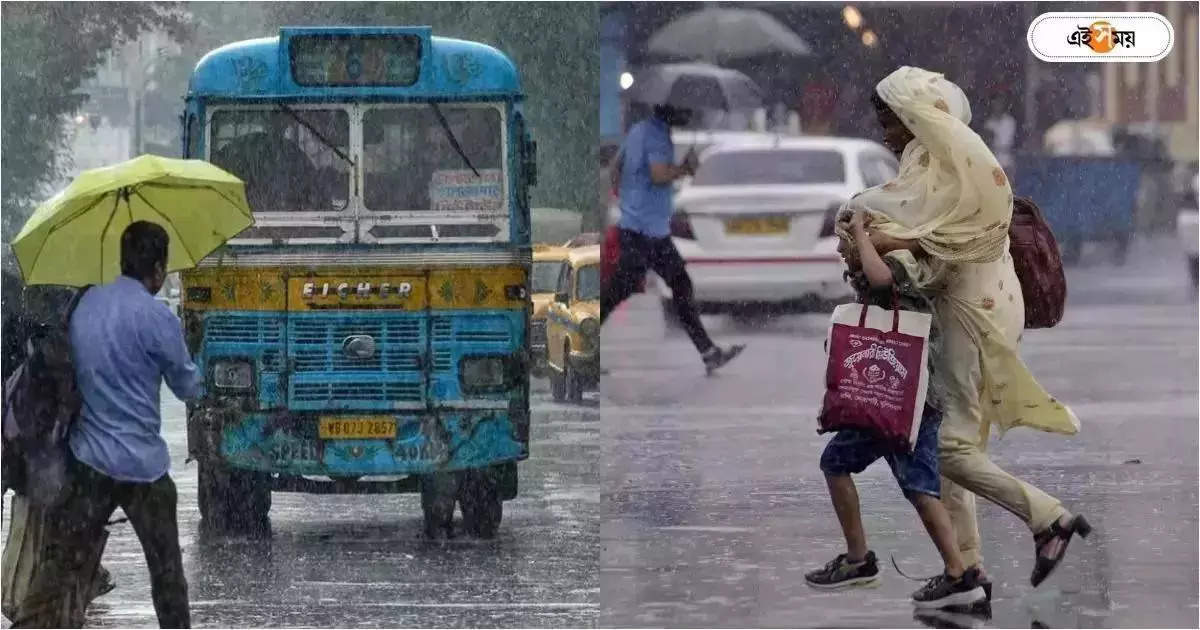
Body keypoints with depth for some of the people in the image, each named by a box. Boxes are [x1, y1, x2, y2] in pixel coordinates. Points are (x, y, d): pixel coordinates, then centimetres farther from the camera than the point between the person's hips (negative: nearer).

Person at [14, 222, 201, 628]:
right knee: (166, 566, 11)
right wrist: (190, 365, 19)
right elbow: (188, 388, -2)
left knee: (60, 560, 4)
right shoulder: (156, 318, -15)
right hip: (141, 464, -5)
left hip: (88, 458, 5)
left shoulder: (87, 303, 4)